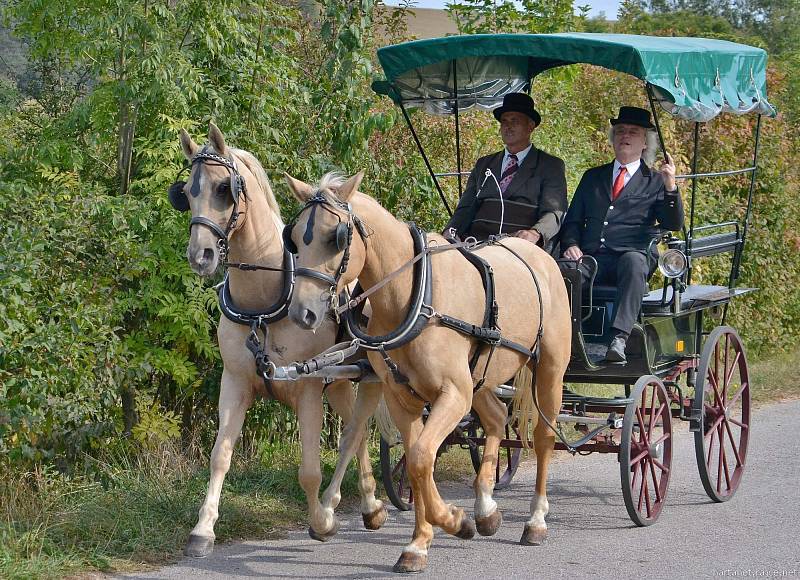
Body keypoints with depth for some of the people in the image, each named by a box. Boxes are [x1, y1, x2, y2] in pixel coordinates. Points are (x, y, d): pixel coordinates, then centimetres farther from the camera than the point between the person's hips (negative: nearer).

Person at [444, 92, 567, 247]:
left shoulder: (550, 166, 13)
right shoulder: (483, 164, 26)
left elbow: (553, 213, 0)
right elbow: (465, 209, 19)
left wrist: (535, 233, -23)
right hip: (476, 244, 3)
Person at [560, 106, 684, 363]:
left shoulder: (655, 182, 16)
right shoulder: (593, 177, 26)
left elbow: (673, 224, 3)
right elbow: (572, 220, 22)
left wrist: (670, 187, -11)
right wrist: (571, 245, 1)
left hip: (633, 256, -3)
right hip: (592, 258, 3)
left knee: (633, 262, -40)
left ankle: (619, 337, -50)